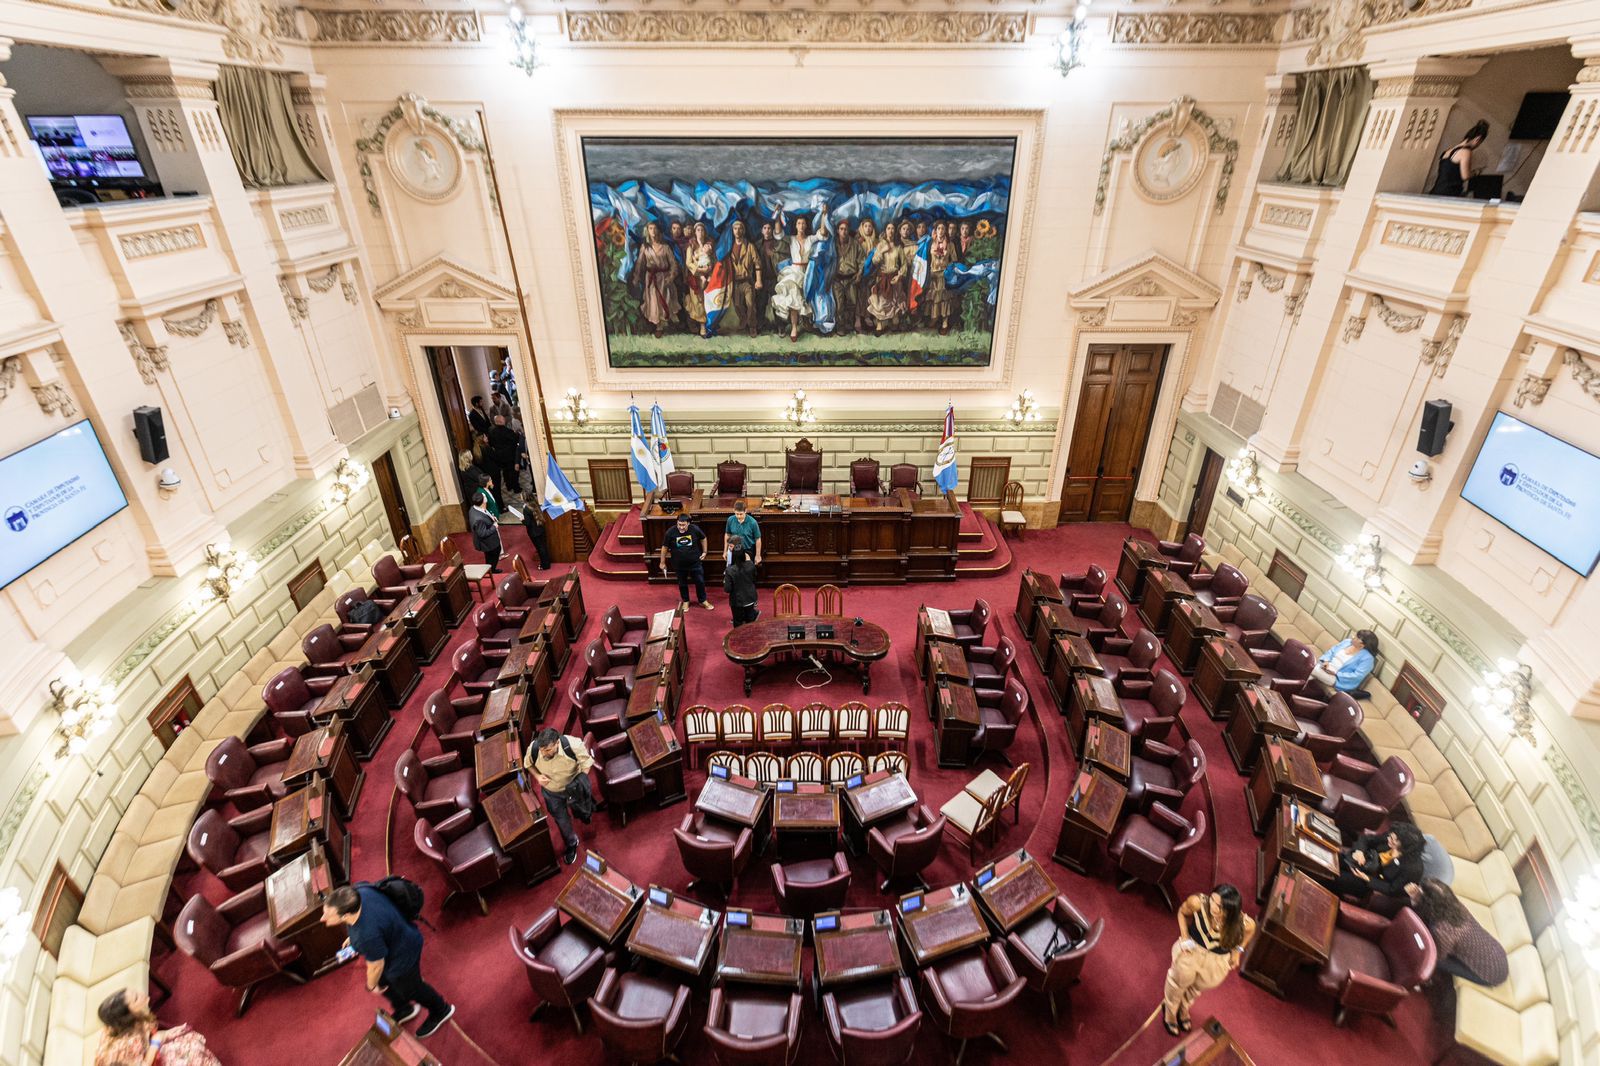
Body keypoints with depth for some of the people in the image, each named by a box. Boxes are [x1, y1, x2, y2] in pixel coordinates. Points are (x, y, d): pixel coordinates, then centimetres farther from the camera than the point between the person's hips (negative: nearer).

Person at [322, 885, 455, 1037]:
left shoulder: (368, 934, -44)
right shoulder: (356, 892, -26)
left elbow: (376, 966, -25)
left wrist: (371, 986, -2)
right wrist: (354, 938, 10)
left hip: (402, 954, -7)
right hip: (396, 935, 7)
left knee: (409, 988, 22)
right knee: (384, 981, 30)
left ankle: (441, 1010, 50)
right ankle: (404, 1010, 60)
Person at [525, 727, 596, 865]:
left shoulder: (573, 745, -39)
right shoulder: (533, 749, -33)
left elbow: (586, 761, -19)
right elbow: (528, 763, -7)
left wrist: (582, 779, -34)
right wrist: (537, 776, -25)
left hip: (572, 787, -1)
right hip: (551, 791, 1)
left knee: (581, 810, 29)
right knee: (562, 820, 19)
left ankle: (584, 813, 67)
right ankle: (571, 844, 48)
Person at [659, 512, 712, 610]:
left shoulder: (695, 529, -17)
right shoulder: (671, 532, -18)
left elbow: (703, 539, 4)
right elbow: (665, 547, -6)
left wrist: (704, 552, 6)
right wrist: (662, 562, 0)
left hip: (695, 562, 0)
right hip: (679, 564, 0)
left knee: (700, 582, 10)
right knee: (682, 584, 16)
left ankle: (703, 601, 31)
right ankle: (685, 601, 37)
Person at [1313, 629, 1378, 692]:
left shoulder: (1367, 658, -10)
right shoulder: (1348, 641, 10)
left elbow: (1357, 676, -18)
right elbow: (1332, 651, 14)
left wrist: (1336, 674, -20)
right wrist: (1326, 661, -6)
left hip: (1338, 679, -7)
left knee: (1314, 670, -35)